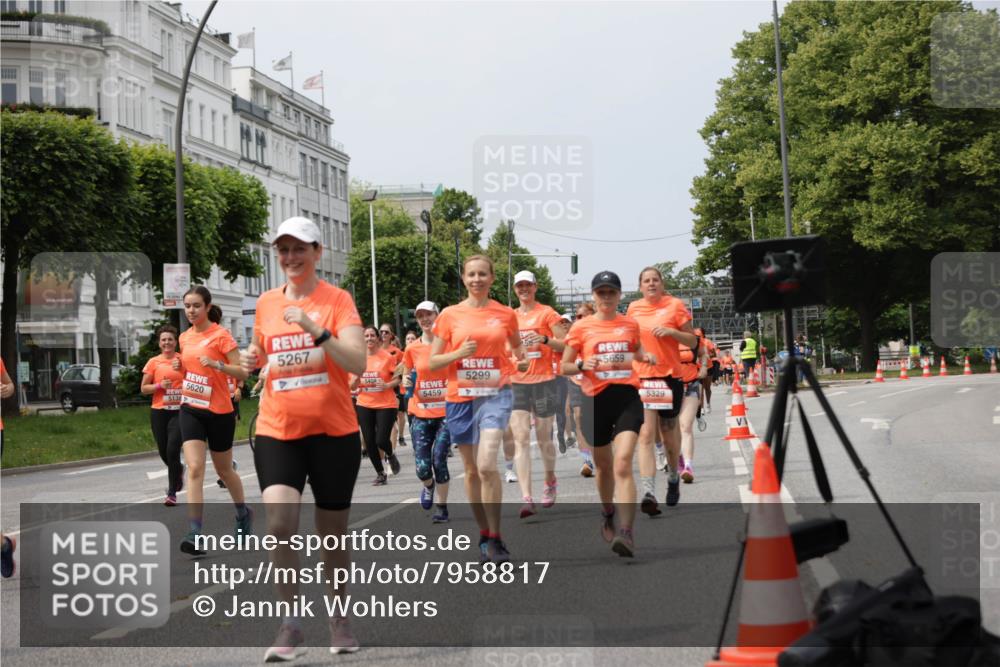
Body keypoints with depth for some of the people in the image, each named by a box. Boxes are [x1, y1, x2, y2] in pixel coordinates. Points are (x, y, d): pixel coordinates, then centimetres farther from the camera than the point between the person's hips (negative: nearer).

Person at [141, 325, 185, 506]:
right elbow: (143, 388, 5)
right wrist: (160, 385, -11)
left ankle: (172, 493, -4)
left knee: (172, 451, -13)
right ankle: (178, 470, 43)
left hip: (179, 411, -2)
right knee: (164, 452, 8)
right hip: (159, 412, 2)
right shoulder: (154, 362, 4)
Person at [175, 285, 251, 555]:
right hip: (191, 409, 4)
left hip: (219, 411, -4)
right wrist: (180, 367, 2)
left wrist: (217, 364, -29)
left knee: (223, 470, 12)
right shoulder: (185, 337, 8)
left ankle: (243, 513, 40)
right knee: (194, 469, -11)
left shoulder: (221, 335, -9)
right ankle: (194, 535, -17)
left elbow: (242, 372, -13)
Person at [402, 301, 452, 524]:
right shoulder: (412, 349, 4)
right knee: (422, 466, -5)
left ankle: (442, 507, 11)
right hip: (421, 413, 2)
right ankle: (428, 486, 31)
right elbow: (406, 376, 19)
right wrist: (406, 382, -4)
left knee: (439, 461, -8)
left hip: (446, 413, -2)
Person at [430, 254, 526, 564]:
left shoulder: (505, 314, 4)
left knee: (487, 465, -19)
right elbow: (433, 362, 4)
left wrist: (521, 353, 0)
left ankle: (495, 539, -10)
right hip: (460, 397, 2)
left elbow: (516, 345, 22)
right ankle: (484, 535, 25)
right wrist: (459, 353, -13)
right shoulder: (450, 315, 3)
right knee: (472, 470, 10)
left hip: (495, 393, -2)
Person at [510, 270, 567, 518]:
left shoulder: (547, 313, -1)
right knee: (520, 437, -10)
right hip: (517, 383, 3)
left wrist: (543, 339, -19)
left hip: (543, 381, -3)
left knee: (544, 438, 7)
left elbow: (565, 345, -5)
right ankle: (526, 498, -17)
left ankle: (550, 480, 36)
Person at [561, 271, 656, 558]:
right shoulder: (582, 327, 3)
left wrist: (646, 357, 7)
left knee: (623, 463, -18)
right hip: (596, 399, 1)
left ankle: (626, 533, -25)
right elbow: (564, 366, 7)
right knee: (604, 466, 15)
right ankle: (607, 515, 43)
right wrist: (583, 365, -14)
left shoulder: (630, 324, 9)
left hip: (627, 396, -1)